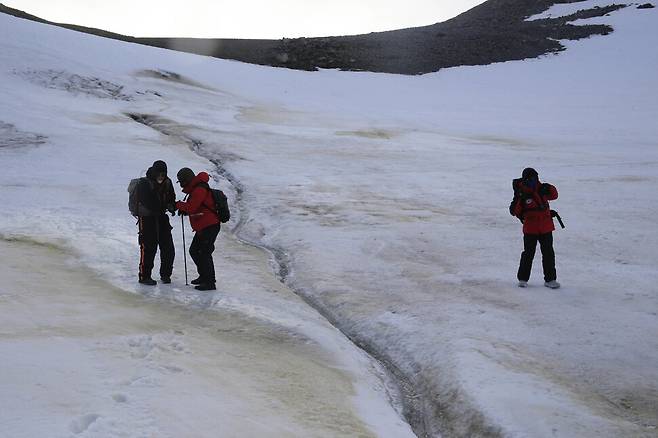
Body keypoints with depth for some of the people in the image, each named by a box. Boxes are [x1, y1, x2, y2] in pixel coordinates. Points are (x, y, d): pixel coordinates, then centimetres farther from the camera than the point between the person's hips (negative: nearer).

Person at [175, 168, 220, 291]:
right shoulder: (195, 189, 17)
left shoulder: (199, 190, -17)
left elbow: (191, 208, -22)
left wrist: (179, 205, -6)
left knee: (204, 252, -12)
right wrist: (183, 210, 7)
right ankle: (204, 276, 30)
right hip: (203, 227, 11)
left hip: (210, 226, -11)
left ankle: (209, 282, -11)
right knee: (194, 251, 18)